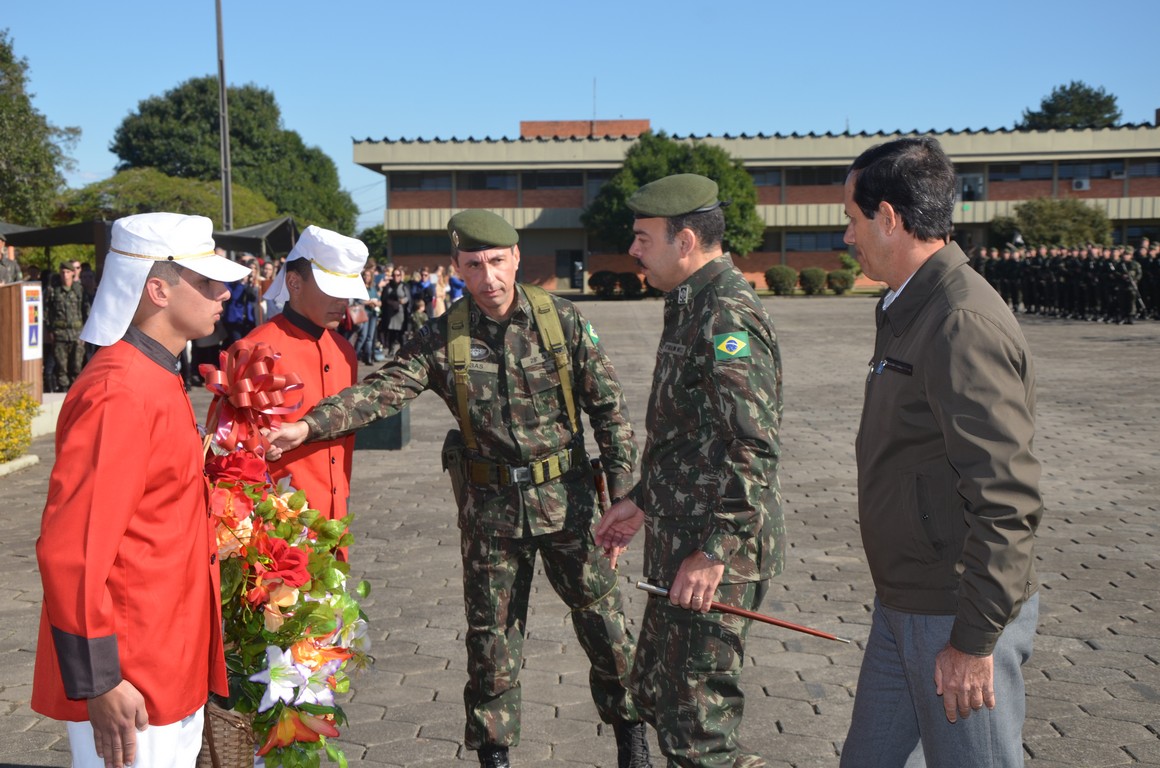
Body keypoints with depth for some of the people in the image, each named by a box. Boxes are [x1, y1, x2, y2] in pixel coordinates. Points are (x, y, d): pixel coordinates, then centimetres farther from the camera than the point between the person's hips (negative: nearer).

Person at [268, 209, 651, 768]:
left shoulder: (562, 320, -6)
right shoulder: (443, 339, -4)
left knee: (604, 622, 9)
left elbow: (608, 408, -2)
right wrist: (310, 425, -29)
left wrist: (623, 496, -4)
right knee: (491, 638, 10)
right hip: (490, 511, 1)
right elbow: (383, 390, -14)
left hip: (566, 502, 0)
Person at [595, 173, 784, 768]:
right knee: (655, 694, 21)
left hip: (712, 559, -11)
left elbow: (756, 448, -26)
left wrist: (715, 552, -26)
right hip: (678, 545, 11)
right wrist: (641, 501, 25)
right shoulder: (693, 307, 14)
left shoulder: (727, 318, -20)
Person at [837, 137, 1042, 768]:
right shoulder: (908, 311, 11)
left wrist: (974, 639, -21)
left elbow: (1006, 497, -25)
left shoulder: (965, 324, -22)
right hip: (903, 604, 10)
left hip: (959, 618, -10)